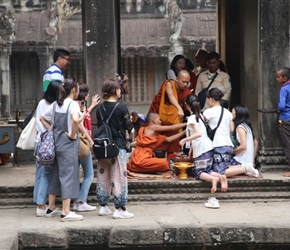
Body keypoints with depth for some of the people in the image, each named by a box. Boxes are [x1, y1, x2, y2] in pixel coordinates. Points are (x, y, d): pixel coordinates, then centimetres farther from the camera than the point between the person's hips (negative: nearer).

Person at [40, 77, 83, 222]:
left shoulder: (56, 104, 9)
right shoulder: (73, 104, -13)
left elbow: (42, 119, 16)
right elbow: (75, 119, -32)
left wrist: (52, 132, 12)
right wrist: (72, 134, -19)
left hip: (57, 142, 8)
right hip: (69, 144, -8)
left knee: (56, 175, 16)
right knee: (68, 176, -4)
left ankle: (51, 208, 23)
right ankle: (66, 212, -4)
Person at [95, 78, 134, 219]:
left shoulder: (100, 108, 3)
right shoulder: (121, 107, -12)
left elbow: (99, 125, 8)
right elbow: (128, 126, -6)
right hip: (118, 146, -6)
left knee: (103, 177, 13)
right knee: (119, 177, -2)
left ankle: (103, 206, 20)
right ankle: (120, 209, -2)